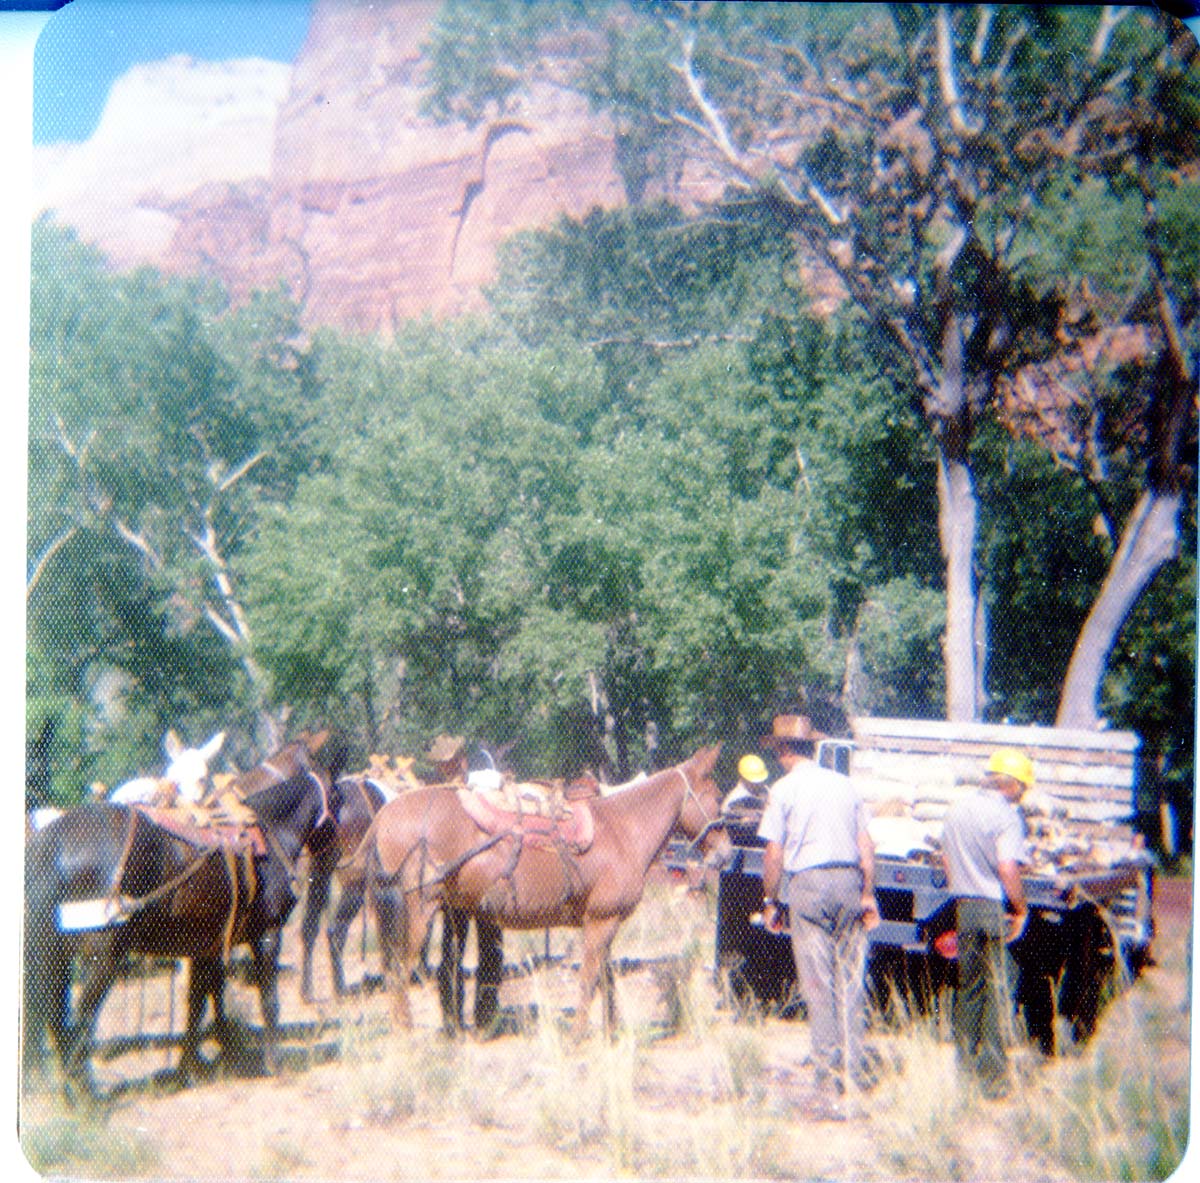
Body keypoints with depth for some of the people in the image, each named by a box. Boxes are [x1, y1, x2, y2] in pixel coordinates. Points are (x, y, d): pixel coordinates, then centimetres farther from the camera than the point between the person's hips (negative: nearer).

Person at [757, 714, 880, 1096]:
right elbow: (866, 846, 8)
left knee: (817, 982, 2)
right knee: (851, 979, 10)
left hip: (807, 882, -4)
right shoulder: (845, 784, 11)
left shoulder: (784, 789, -2)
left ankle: (829, 1071, 4)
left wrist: (771, 901, 4)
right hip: (849, 881, 4)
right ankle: (859, 1066, 11)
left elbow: (774, 853, -5)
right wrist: (868, 894, 12)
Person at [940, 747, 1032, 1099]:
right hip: (995, 908, -7)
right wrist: (1021, 910, -11)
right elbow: (1008, 869, -22)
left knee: (969, 984, 17)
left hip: (964, 907, 7)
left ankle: (965, 1060, 24)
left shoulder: (958, 809, 12)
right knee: (998, 990, -1)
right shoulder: (1005, 816, -13)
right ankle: (993, 1074, 0)